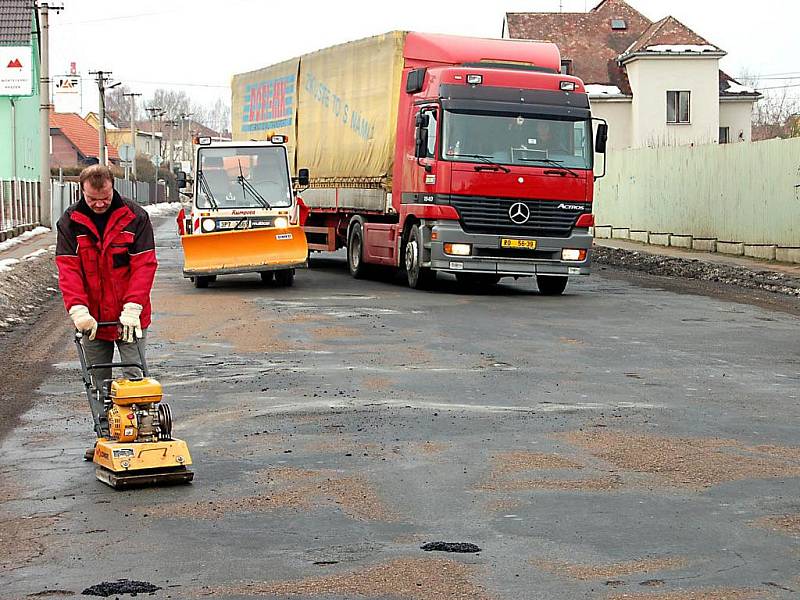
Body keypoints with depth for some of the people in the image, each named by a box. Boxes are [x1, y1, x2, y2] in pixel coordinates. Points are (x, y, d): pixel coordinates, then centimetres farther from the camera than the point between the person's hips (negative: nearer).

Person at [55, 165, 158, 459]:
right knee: (99, 380, 10)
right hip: (92, 317, 2)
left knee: (133, 376, 0)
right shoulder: (70, 222, -2)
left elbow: (144, 264, -11)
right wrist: (78, 309, -22)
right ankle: (104, 437, 17)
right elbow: (68, 268, -9)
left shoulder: (135, 217, -7)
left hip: (130, 317, -2)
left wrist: (132, 308, -21)